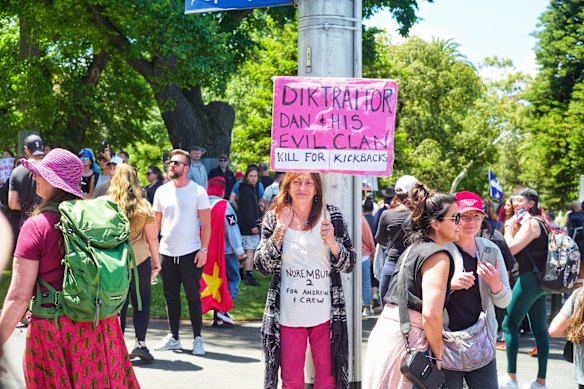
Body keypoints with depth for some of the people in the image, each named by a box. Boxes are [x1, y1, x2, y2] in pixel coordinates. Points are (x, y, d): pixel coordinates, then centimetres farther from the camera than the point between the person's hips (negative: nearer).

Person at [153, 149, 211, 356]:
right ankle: (173, 337, 20)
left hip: (190, 253, -4)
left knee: (193, 297, 1)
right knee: (171, 297, 11)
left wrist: (203, 249, -12)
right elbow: (156, 222, 11)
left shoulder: (198, 191, -4)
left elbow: (206, 224, -4)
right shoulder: (162, 191, 7)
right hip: (167, 252, 4)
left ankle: (197, 338, 10)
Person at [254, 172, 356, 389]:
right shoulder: (274, 218, 2)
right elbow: (263, 267, -3)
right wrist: (280, 230, -12)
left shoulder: (332, 216, 0)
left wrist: (331, 241, -17)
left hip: (325, 314, 0)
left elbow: (349, 265, 1)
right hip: (288, 316, 0)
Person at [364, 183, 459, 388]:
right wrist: (438, 356, -9)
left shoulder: (414, 249, 18)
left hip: (384, 328, 9)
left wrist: (452, 284, 21)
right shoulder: (439, 255, -10)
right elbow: (431, 313, -18)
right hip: (406, 339, -9)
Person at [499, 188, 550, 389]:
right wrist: (514, 225, 12)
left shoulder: (531, 223, -12)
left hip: (529, 279, -10)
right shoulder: (540, 222, 16)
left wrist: (509, 226, -5)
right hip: (539, 281, 10)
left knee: (509, 324, -3)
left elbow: (510, 249, -17)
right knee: (540, 330, 7)